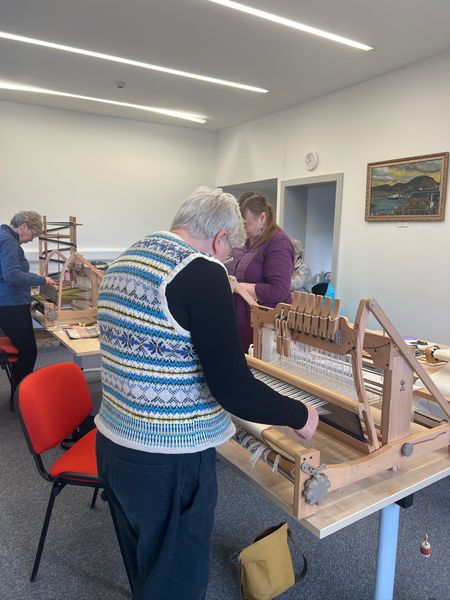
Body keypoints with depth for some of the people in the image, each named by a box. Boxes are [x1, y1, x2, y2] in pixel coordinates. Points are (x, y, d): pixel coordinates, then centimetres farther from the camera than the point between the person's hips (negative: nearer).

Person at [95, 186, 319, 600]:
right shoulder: (201, 271, -19)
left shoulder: (123, 261, 7)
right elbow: (234, 391, -23)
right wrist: (300, 416, -6)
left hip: (113, 444, 8)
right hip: (169, 461, -8)